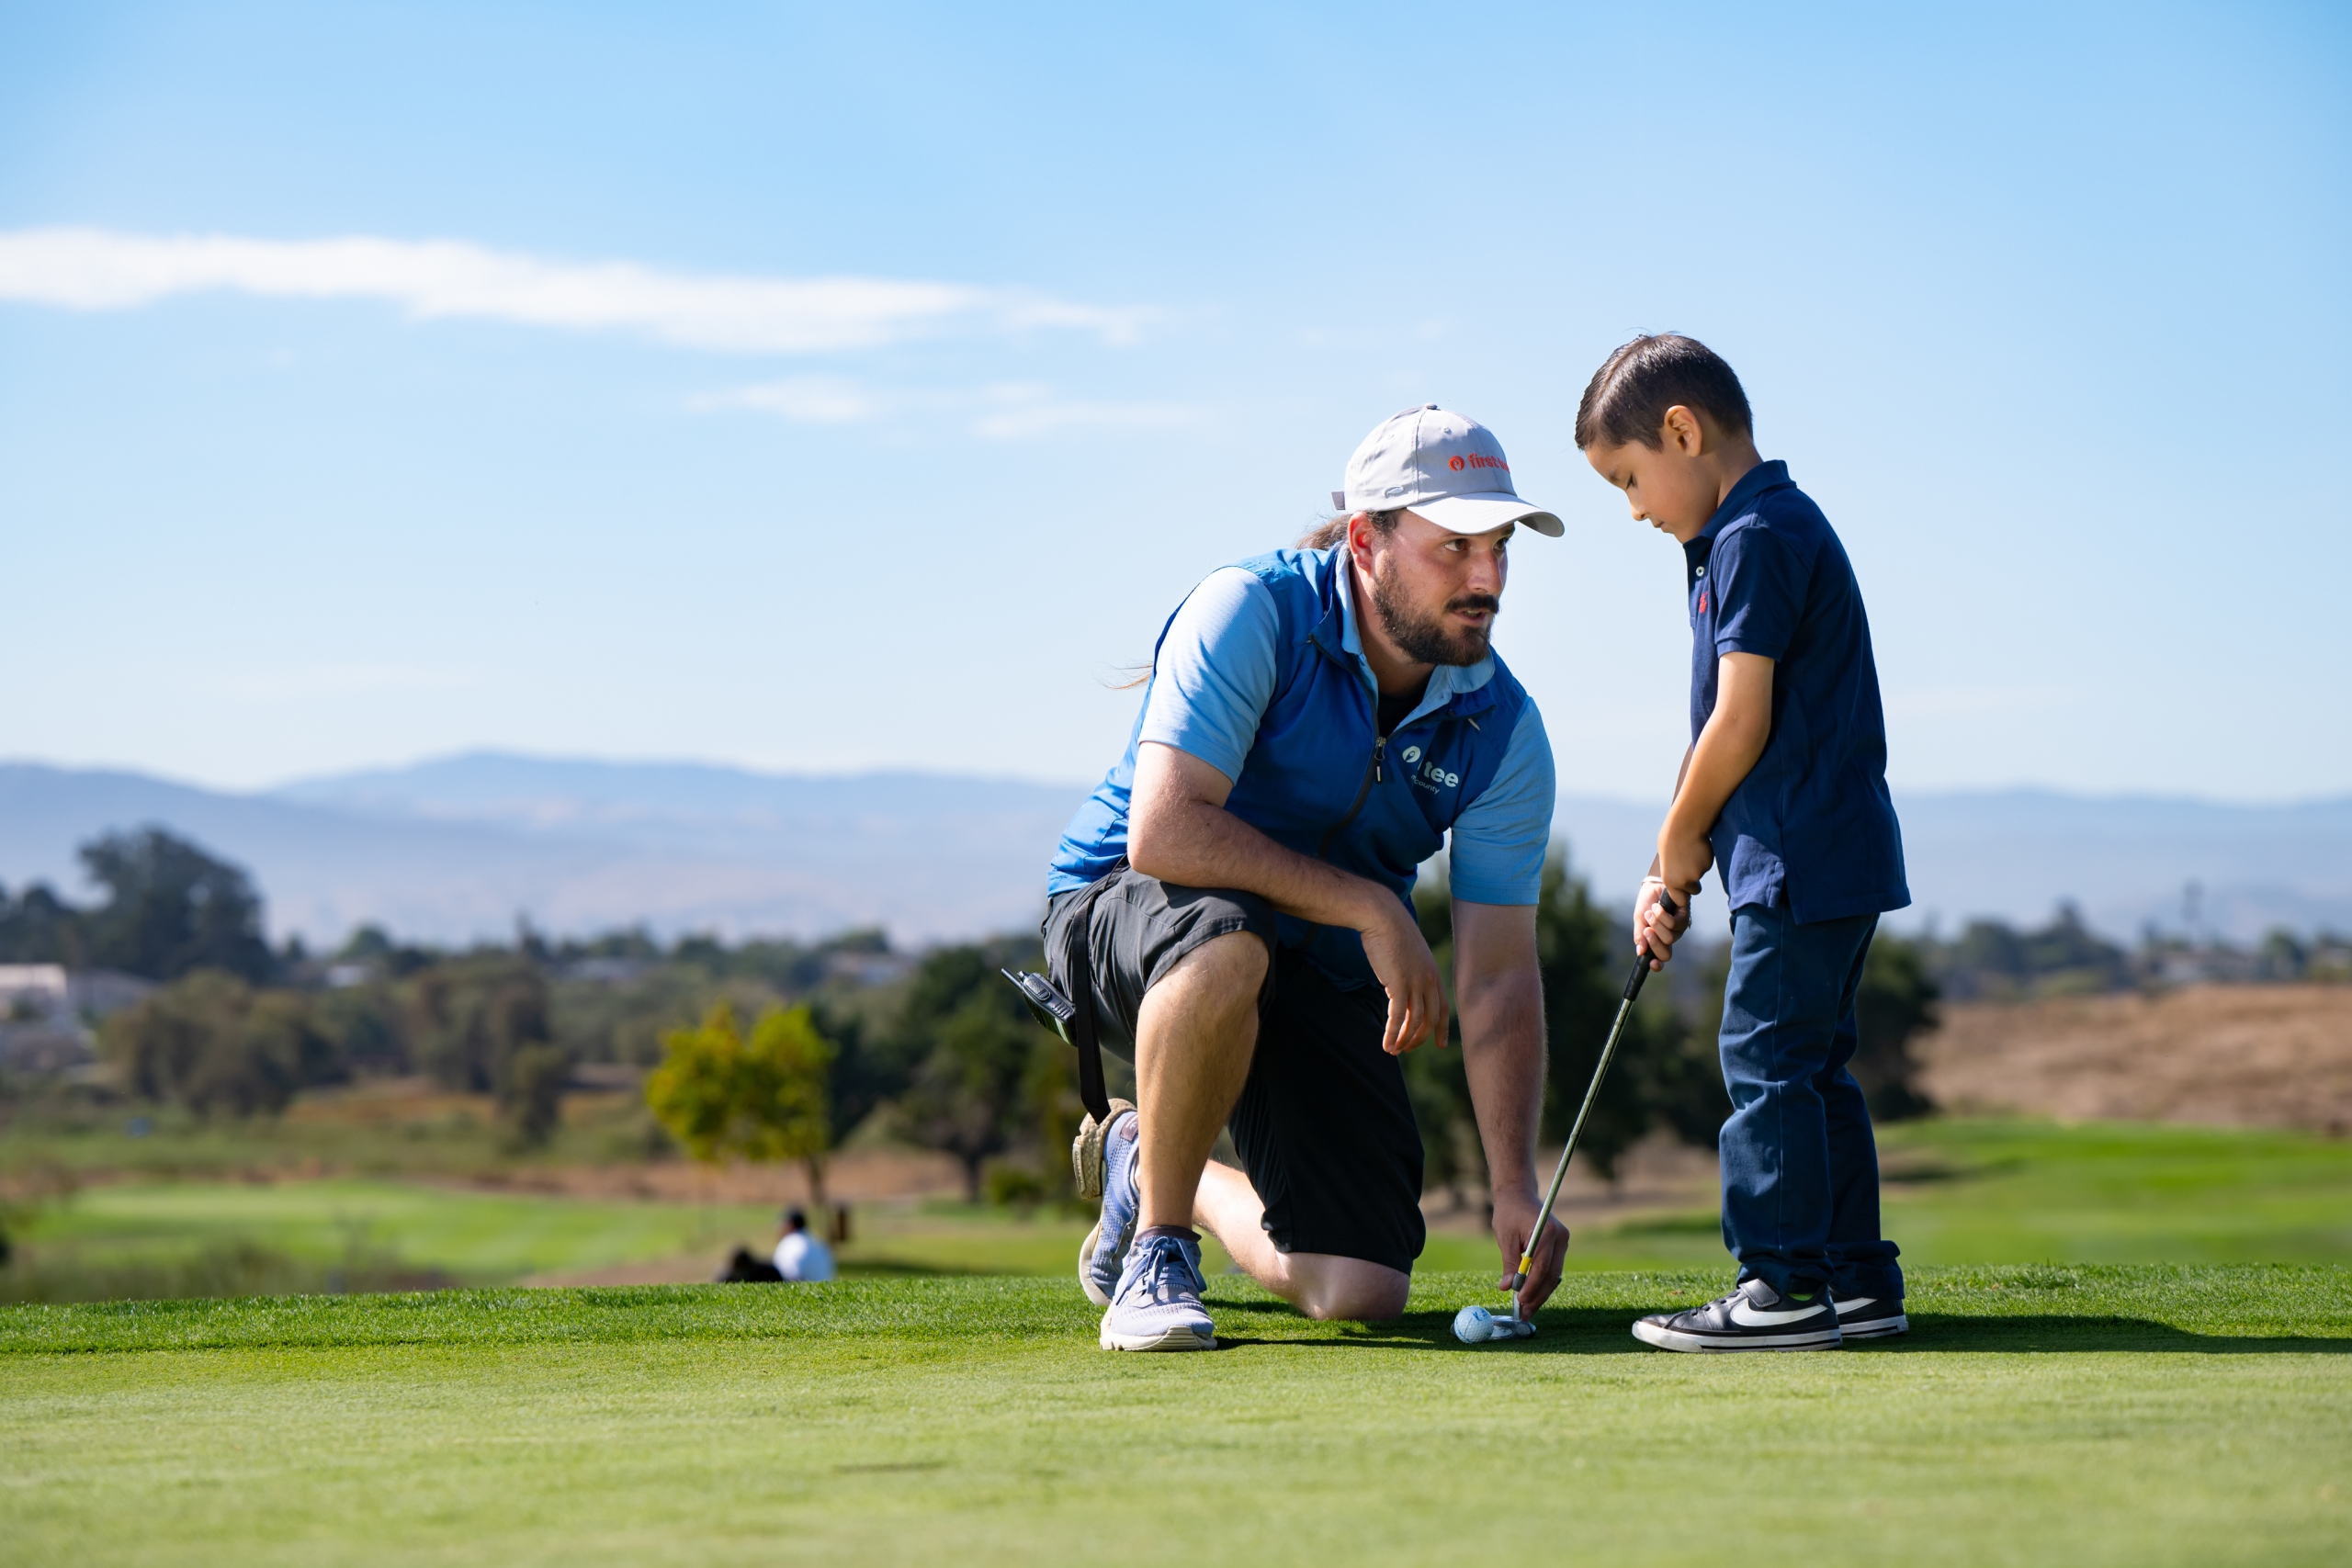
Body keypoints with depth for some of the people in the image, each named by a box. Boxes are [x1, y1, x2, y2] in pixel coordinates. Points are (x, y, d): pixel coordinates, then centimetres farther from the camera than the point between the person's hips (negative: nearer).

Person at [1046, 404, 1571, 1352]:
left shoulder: (1504, 731, -9)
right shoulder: (1253, 614, -22)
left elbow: (1499, 976, -9)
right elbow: (1163, 831, -32)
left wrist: (1514, 1188, -19)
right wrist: (1371, 909, -29)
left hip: (1322, 974, 5)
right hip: (1119, 908, -5)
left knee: (1361, 1293, -9)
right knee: (1226, 947, -42)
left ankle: (1144, 1160, 22)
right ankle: (1157, 1244, -18)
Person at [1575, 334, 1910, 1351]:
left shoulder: (1756, 538, -13)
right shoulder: (1776, 529, 18)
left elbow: (1741, 725, -17)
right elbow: (1737, 726, 19)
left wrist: (1679, 846, -3)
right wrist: (1673, 872, 14)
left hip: (1803, 859, -10)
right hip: (1837, 856, 10)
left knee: (1767, 1057, -8)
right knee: (1809, 1066, 13)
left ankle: (1785, 1286, -7)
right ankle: (1857, 1279, 16)